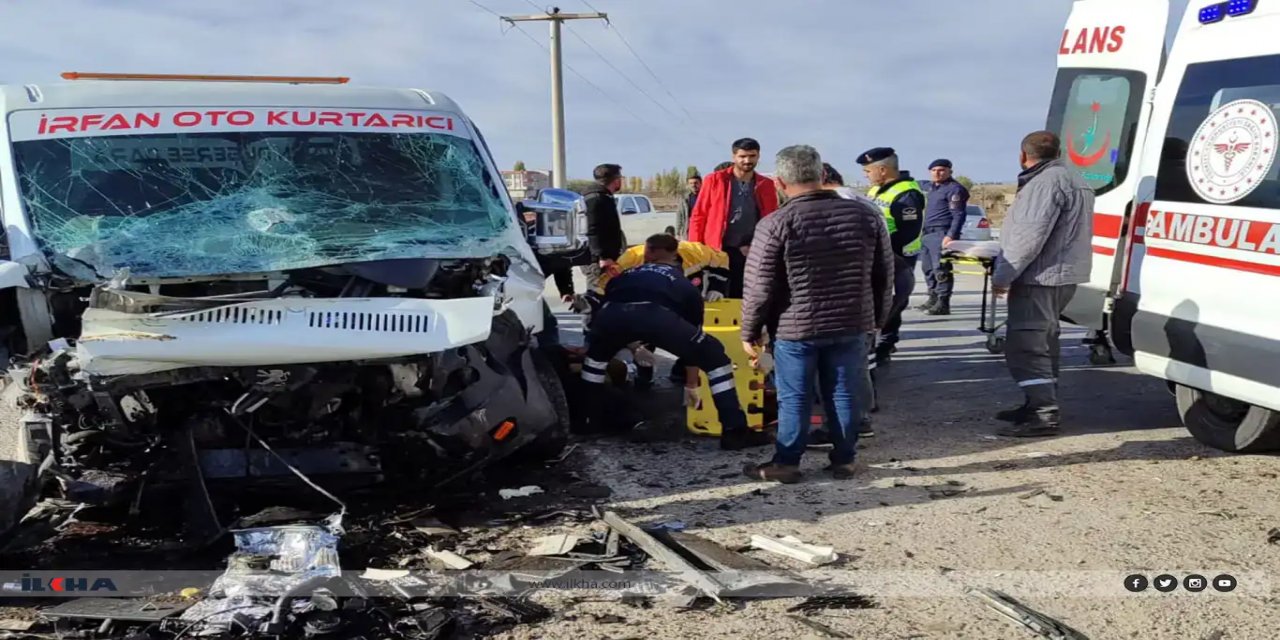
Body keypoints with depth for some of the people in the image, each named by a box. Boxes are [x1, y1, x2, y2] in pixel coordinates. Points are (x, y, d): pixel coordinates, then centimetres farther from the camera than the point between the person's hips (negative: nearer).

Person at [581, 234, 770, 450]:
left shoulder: (623, 277, 41)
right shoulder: (687, 287, 37)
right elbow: (693, 342, 44)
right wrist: (691, 385, 57)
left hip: (614, 314, 3)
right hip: (658, 316, -2)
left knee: (597, 353, 38)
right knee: (715, 357, 18)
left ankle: (590, 418, 44)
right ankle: (734, 431, 12)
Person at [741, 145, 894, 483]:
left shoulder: (775, 225, -12)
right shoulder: (866, 214, 0)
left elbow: (759, 288, -10)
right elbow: (885, 275, 8)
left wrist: (750, 332, 2)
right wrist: (877, 318, 19)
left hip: (795, 328, -3)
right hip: (852, 325, 3)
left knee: (794, 398, 7)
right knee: (844, 394, 13)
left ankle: (786, 463, 14)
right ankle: (843, 460, 20)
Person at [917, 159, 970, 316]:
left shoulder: (954, 189, -7)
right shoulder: (934, 189, 21)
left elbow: (958, 215, -15)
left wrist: (950, 236, -23)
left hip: (942, 234, -10)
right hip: (928, 233, 10)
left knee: (941, 269, -12)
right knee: (928, 267, 14)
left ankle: (943, 304, -12)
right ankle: (933, 299, 23)